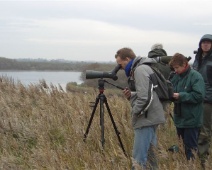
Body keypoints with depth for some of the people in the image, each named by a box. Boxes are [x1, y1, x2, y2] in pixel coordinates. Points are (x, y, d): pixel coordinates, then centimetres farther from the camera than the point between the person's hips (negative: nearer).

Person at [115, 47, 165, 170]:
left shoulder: (140, 70, -15)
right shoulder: (143, 68, 16)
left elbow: (145, 98, -23)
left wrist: (135, 112, -9)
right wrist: (131, 95, 7)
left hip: (146, 119, -10)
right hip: (151, 117, 10)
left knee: (140, 157, -10)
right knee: (150, 154, 14)